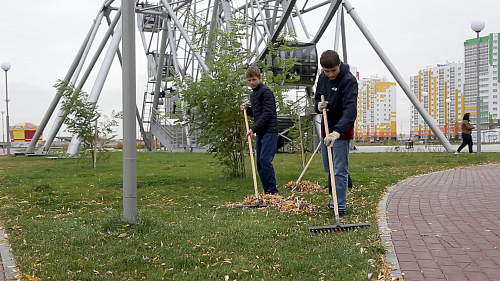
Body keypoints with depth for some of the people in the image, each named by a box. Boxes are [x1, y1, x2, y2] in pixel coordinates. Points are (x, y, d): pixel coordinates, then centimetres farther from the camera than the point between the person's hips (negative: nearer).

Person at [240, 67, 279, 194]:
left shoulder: (266, 91, -8)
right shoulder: (252, 94, 20)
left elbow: (267, 113, -17)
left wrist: (253, 128, -19)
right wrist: (247, 110, 8)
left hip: (269, 131, -9)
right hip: (260, 132, 9)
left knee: (265, 160, -17)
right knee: (259, 163, 6)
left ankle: (273, 191, -11)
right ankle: (267, 191, 13)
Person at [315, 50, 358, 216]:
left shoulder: (349, 80, -19)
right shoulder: (322, 78, 5)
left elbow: (350, 109, -30)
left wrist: (337, 131, -43)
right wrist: (318, 106, -7)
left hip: (342, 130, -8)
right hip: (326, 128, 8)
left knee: (340, 170, -7)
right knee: (328, 168, 16)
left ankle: (340, 206, -2)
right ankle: (335, 199, 31)